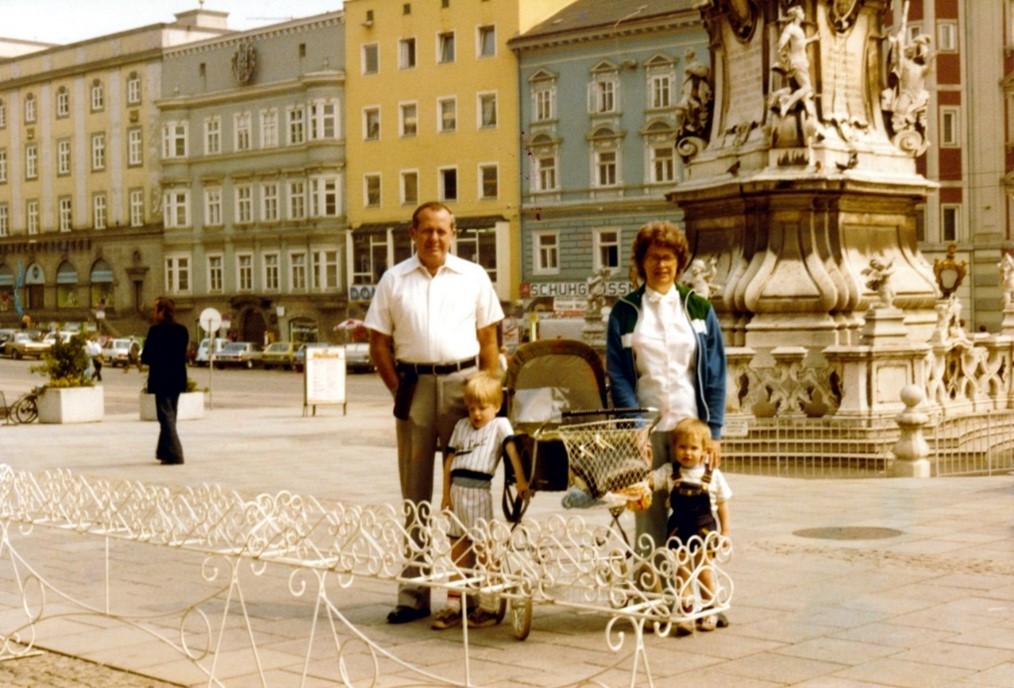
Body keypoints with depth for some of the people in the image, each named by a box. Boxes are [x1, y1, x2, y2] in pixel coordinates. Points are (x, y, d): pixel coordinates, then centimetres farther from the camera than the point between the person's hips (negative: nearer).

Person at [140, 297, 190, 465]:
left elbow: (146, 357, -13)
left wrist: (144, 358, 7)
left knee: (166, 416, -3)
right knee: (170, 416, 17)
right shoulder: (182, 331, 5)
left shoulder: (156, 331, -14)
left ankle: (174, 454, -9)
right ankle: (164, 451, 27)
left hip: (161, 380, -6)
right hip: (177, 379, 7)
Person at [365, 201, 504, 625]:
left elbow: (488, 340, 8)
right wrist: (399, 389, -3)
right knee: (415, 493, 6)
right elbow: (378, 343, 7)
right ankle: (413, 593, 10)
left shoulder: (473, 277, 8)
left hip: (463, 382, 0)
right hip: (414, 384, 1)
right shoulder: (394, 280, 7)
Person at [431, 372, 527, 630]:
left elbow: (511, 449, -12)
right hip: (457, 490, 5)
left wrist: (521, 480, -25)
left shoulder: (500, 425, 1)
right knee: (458, 549, 11)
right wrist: (446, 494, 9)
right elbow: (450, 459, 14)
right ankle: (454, 605, 17)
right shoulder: (461, 426, 16)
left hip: (479, 490, -5)